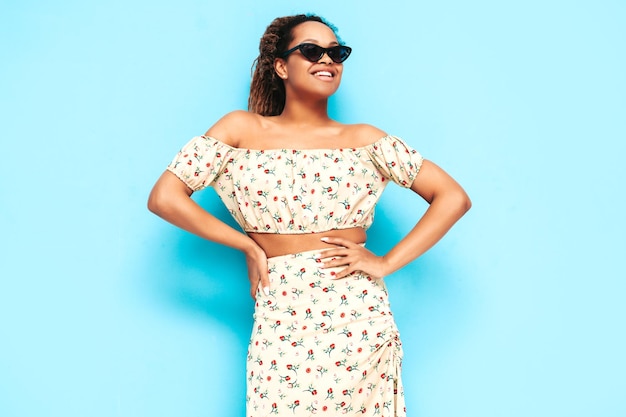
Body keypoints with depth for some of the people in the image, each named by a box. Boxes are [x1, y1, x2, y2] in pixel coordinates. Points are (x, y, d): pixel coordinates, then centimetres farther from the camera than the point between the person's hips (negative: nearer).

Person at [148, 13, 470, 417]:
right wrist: (248, 246, -3)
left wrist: (386, 263, -5)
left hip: (360, 321, 1)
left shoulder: (363, 139, 6)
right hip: (282, 325, 0)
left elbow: (454, 197, 3)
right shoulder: (243, 129, 4)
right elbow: (164, 197, -1)